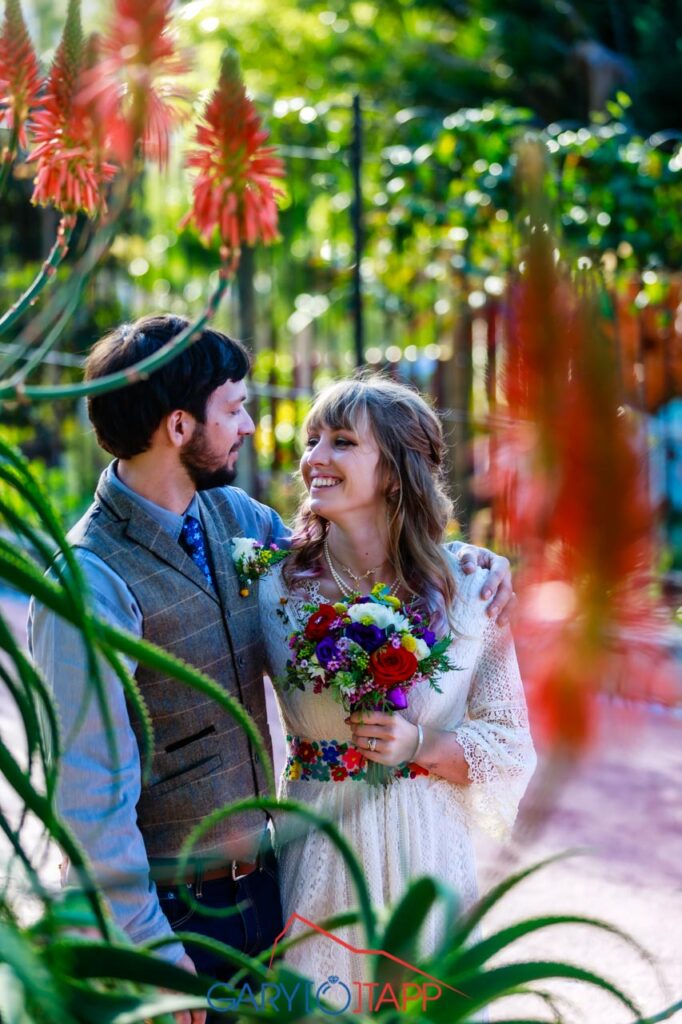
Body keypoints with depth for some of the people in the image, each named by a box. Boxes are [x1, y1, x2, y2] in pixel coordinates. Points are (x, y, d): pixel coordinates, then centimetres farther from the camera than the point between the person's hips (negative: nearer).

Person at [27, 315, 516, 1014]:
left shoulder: (232, 514, 2)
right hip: (169, 912, -7)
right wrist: (148, 951, -19)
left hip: (260, 885, 7)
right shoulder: (91, 583, -21)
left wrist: (456, 554, 4)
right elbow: (89, 792, -21)